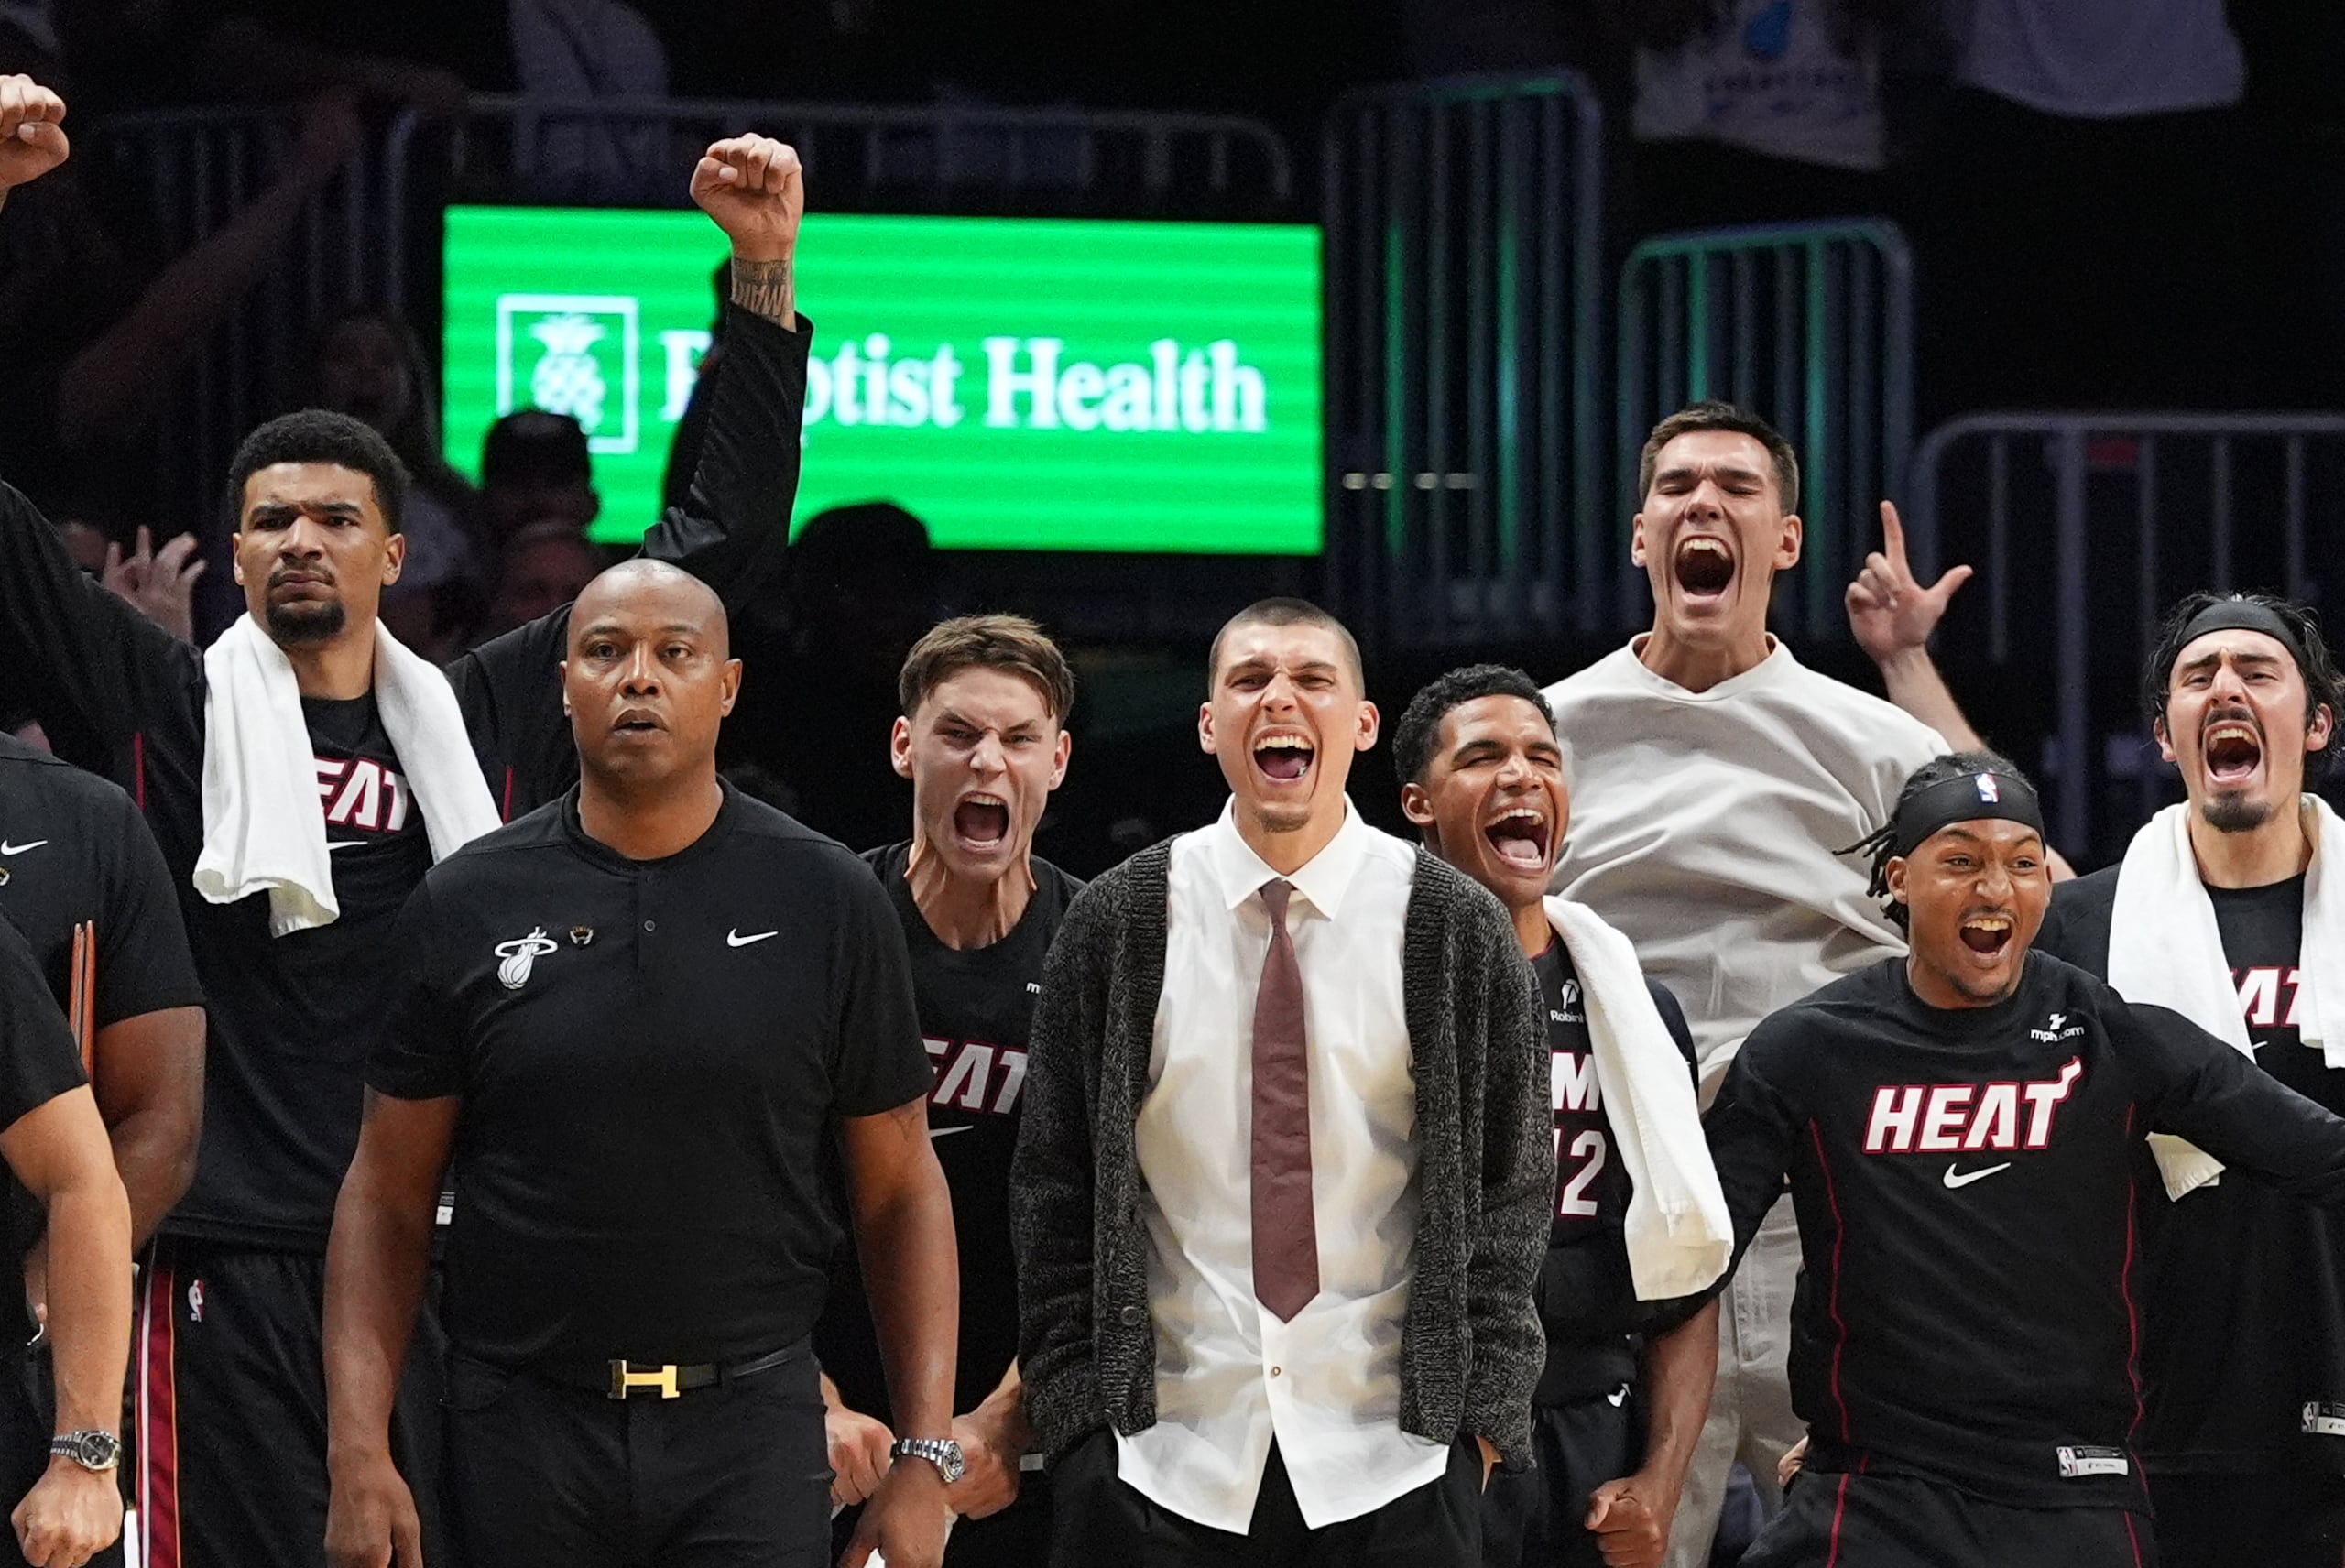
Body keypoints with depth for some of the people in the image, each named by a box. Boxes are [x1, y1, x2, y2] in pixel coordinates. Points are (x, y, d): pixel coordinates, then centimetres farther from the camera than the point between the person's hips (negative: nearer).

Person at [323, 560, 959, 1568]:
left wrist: (926, 1458, -1)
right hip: (523, 1435, 1)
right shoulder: (466, 909, 3)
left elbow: (900, 1191, 5)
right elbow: (388, 1198, 5)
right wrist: (359, 1454, -4)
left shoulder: (828, 905, 2)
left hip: (749, 1422, -1)